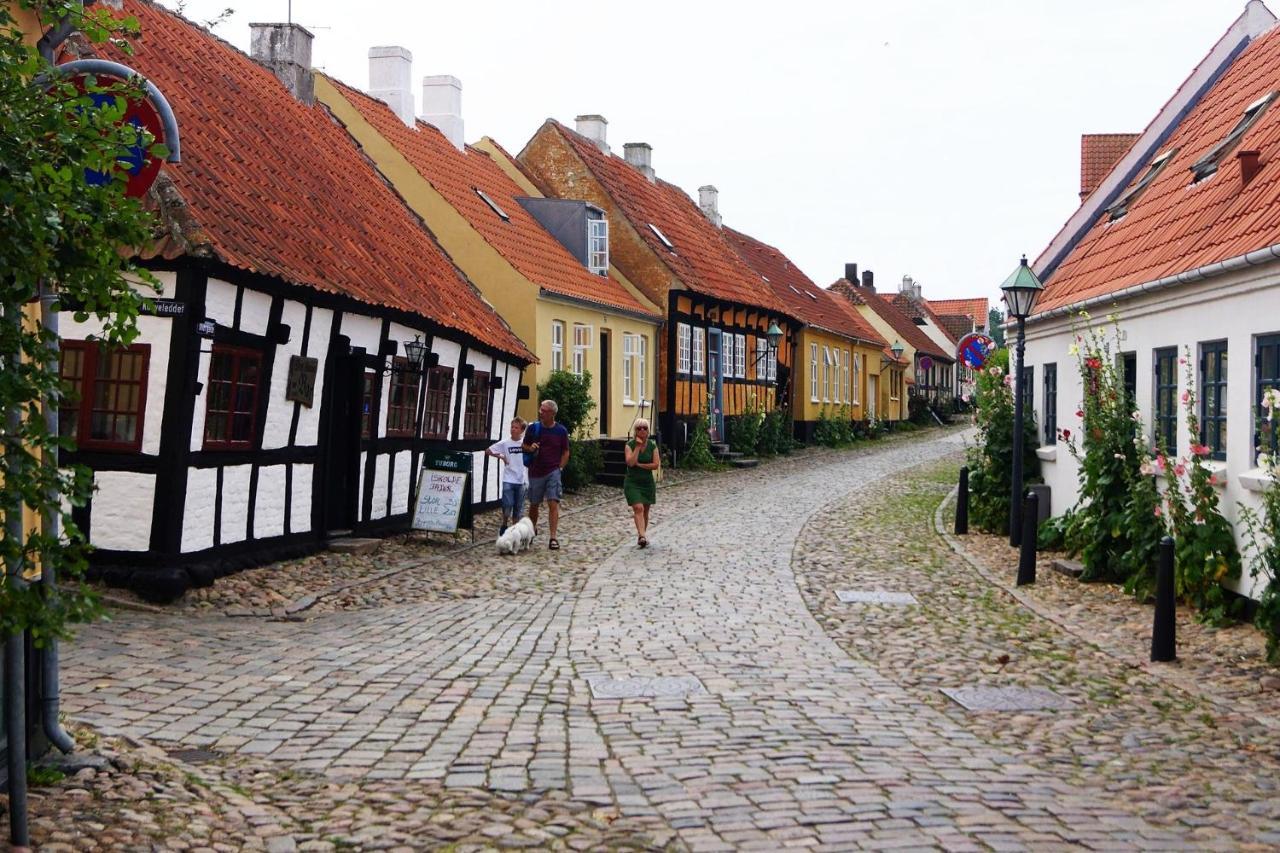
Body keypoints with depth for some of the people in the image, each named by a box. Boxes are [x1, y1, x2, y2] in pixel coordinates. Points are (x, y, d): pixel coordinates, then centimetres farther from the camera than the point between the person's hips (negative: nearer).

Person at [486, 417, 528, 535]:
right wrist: (501, 456, -1)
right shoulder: (505, 444, 2)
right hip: (508, 480, -1)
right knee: (507, 505, -10)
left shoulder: (525, 443, 2)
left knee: (518, 507, 7)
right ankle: (504, 526, 12)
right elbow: (488, 451, 8)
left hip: (522, 480, 1)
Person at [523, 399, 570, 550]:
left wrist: (560, 468, -4)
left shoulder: (561, 431, -1)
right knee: (534, 504, 13)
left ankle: (553, 538, -11)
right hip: (536, 473, 2)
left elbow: (565, 452, 6)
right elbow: (523, 446, 11)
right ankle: (532, 530, 37)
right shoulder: (533, 428, 0)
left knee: (553, 504, -11)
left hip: (553, 472, -2)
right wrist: (530, 448, -12)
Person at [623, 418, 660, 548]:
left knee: (645, 511, 10)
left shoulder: (652, 445, 1)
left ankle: (642, 536, 24)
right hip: (632, 482, -3)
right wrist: (638, 446, -19)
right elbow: (630, 462, -20)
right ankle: (641, 536, -30)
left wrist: (639, 464, -14)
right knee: (638, 508, -19)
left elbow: (656, 465, -8)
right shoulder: (630, 445, -5)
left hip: (648, 482, 3)